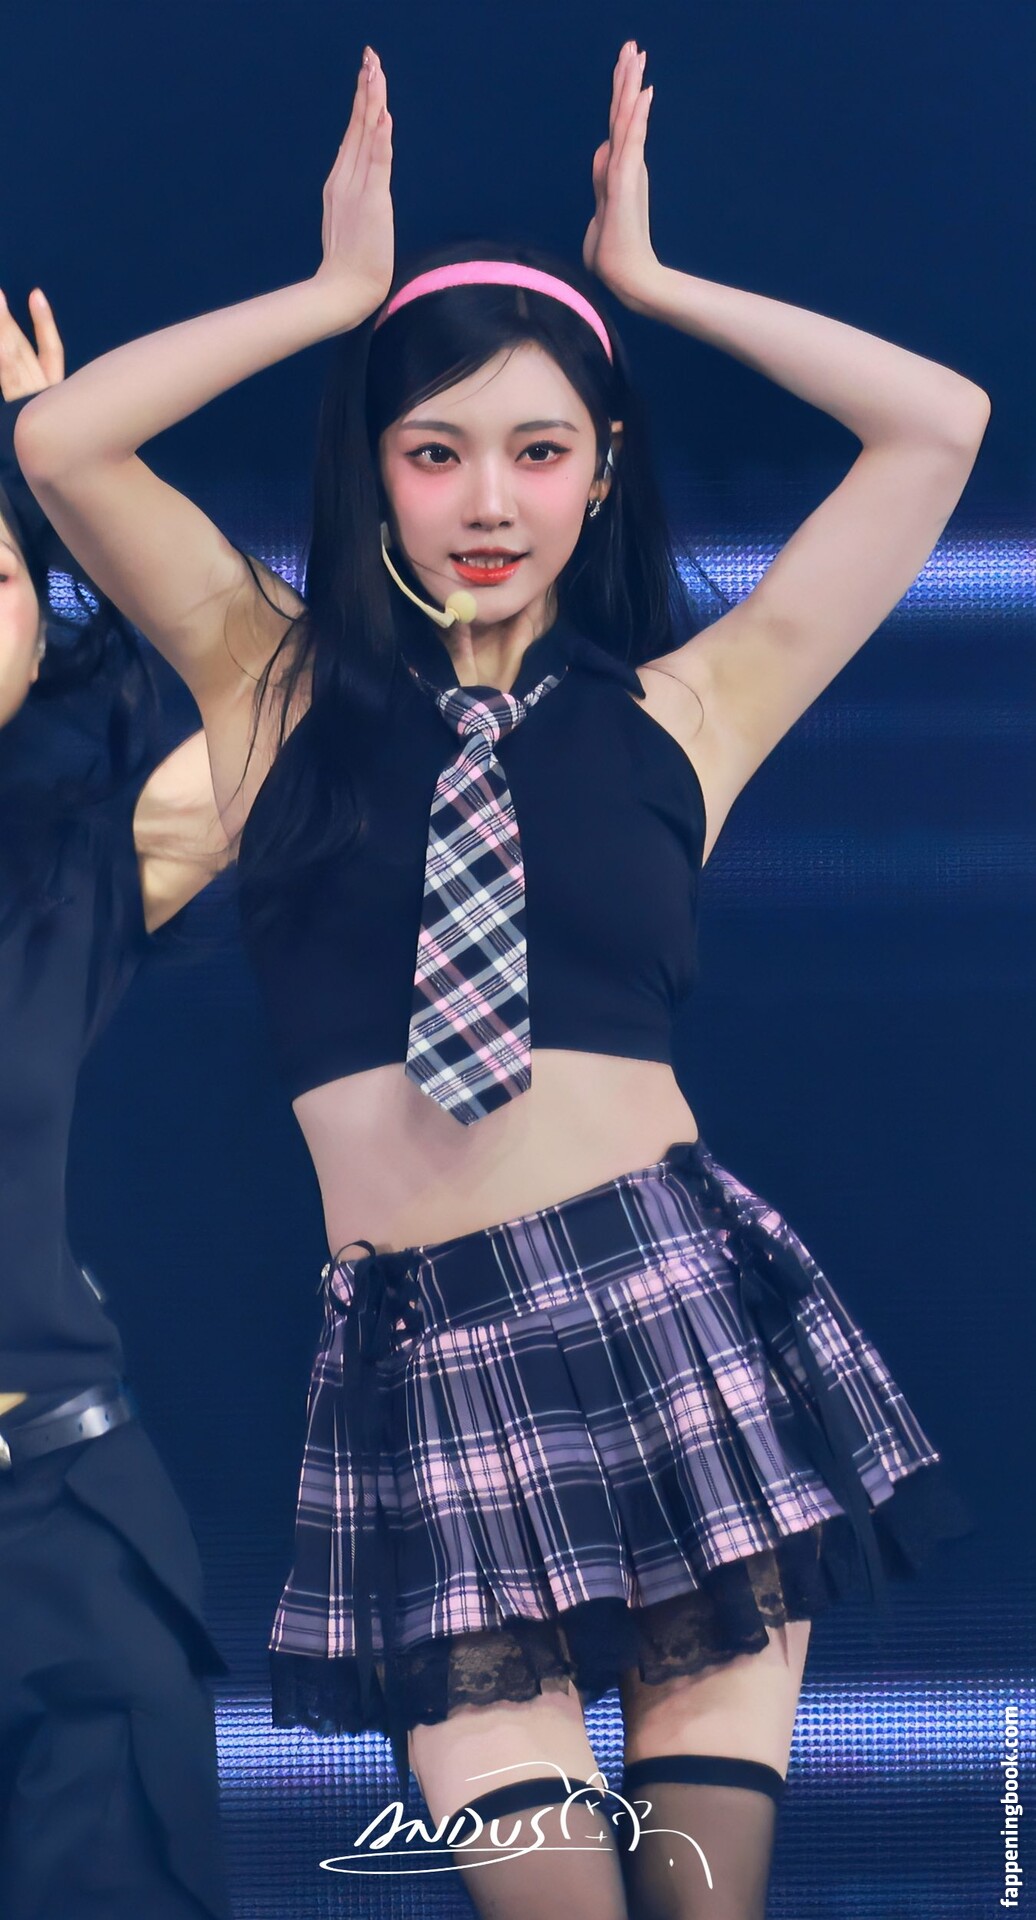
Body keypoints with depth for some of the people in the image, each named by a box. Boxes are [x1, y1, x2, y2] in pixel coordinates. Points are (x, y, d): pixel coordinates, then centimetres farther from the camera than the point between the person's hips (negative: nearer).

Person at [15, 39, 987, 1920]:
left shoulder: (683, 707, 10)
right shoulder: (284, 688, 12)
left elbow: (938, 423, 7)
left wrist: (647, 278, 13)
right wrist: (338, 292, 8)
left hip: (678, 1303, 0)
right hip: (412, 1358, 0)